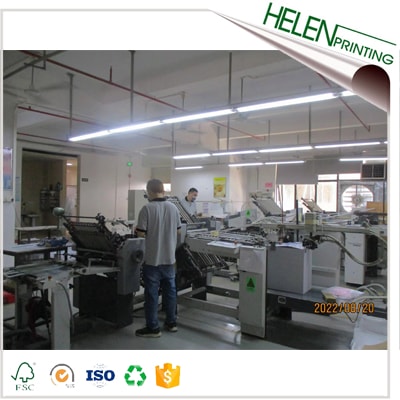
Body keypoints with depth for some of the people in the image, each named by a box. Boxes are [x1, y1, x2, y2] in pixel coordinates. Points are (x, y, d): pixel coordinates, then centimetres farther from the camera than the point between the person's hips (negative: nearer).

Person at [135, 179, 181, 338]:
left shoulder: (147, 208, -16)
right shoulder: (173, 207, 1)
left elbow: (141, 233, -16)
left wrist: (137, 229, 6)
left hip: (153, 259, -5)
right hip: (169, 257, 5)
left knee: (152, 293, 5)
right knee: (170, 290, 16)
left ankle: (153, 328, 14)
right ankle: (171, 322, 27)